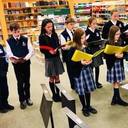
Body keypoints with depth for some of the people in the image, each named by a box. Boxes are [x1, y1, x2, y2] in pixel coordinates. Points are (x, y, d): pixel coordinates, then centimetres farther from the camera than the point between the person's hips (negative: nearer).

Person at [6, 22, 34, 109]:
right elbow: (9, 54, -8)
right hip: (16, 65, -1)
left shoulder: (25, 39, -2)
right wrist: (14, 59, -27)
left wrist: (25, 58, -20)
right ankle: (22, 100, 21)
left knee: (27, 81, 13)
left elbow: (31, 51, -4)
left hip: (26, 63, 1)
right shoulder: (9, 41, -3)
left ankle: (27, 98, 31)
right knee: (20, 82, 5)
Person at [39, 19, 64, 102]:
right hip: (49, 59, -3)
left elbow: (58, 45, 7)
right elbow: (41, 49, -8)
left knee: (57, 77, 10)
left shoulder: (55, 35, 3)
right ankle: (54, 94, 22)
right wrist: (49, 51, -24)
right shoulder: (42, 37, -8)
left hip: (57, 57, 3)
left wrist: (57, 49, -14)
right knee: (52, 77, 7)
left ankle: (58, 93, 23)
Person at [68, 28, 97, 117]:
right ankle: (84, 108, 25)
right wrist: (80, 63, -26)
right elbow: (70, 62, -16)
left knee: (88, 89, 13)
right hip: (79, 71, -5)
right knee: (81, 91, 6)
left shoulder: (86, 46, 3)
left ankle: (88, 106, 32)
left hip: (87, 70, 5)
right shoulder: (73, 49, -14)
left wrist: (90, 61, -8)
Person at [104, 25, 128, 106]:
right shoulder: (108, 43, -11)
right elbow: (105, 56, -14)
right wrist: (115, 55, -24)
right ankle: (117, 98, 18)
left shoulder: (121, 42, 3)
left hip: (119, 63, 4)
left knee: (117, 81, 10)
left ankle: (115, 98, 24)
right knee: (115, 82, 4)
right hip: (112, 64, -4)